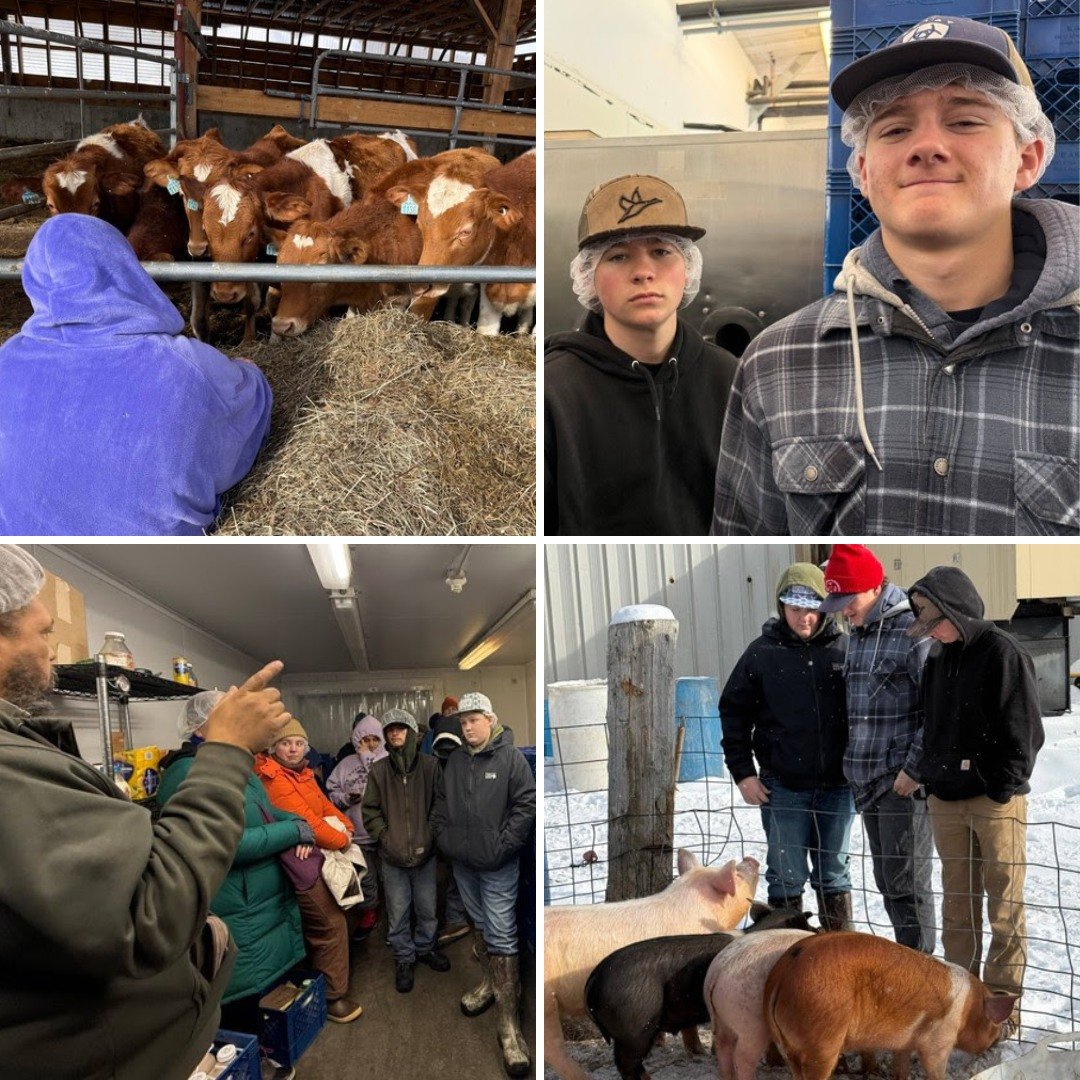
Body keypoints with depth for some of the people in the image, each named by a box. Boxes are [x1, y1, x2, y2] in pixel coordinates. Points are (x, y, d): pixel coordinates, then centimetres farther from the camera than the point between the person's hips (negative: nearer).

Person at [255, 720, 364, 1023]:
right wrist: (342, 840, -11)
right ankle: (333, 997, 6)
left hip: (317, 859, 10)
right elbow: (306, 821, -23)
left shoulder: (302, 773, 12)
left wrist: (345, 825, -7)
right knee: (331, 924, -6)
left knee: (328, 922, 19)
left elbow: (324, 804, 13)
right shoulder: (274, 780, -19)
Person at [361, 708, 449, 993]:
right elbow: (370, 811, 2)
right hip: (393, 857, 0)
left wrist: (430, 837, -8)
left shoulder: (430, 766, -5)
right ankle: (404, 958, 28)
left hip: (425, 853, 0)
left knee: (427, 908, 15)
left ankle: (426, 948, 38)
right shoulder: (378, 770, -4)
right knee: (398, 913, 9)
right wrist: (385, 838, -8)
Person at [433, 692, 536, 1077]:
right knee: (480, 924, 20)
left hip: (498, 866, -6)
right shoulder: (454, 761, 7)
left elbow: (526, 804, -14)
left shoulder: (511, 757, -11)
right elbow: (441, 803, 18)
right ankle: (490, 983, 40)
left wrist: (502, 846, -16)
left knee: (501, 936, -7)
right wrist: (443, 837, 5)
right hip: (461, 862, 6)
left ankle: (509, 1025, -5)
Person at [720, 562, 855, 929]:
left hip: (837, 783, 1)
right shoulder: (762, 652, -4)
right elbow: (734, 710, 1)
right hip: (782, 786, -1)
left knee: (835, 872, 14)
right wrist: (742, 772, -3)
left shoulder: (845, 648, -2)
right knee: (786, 876, 8)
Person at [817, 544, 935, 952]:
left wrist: (914, 768, -15)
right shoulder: (857, 635, 14)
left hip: (904, 780, -8)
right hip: (866, 777, 8)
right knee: (885, 878, 14)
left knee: (906, 880, -1)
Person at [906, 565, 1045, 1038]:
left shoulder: (1002, 652, -9)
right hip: (946, 800, 6)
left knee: (1005, 902, 2)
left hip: (996, 800, -6)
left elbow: (1024, 728, -11)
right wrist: (929, 777, 11)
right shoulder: (938, 660, 11)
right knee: (957, 901, 11)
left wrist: (1002, 789, -13)